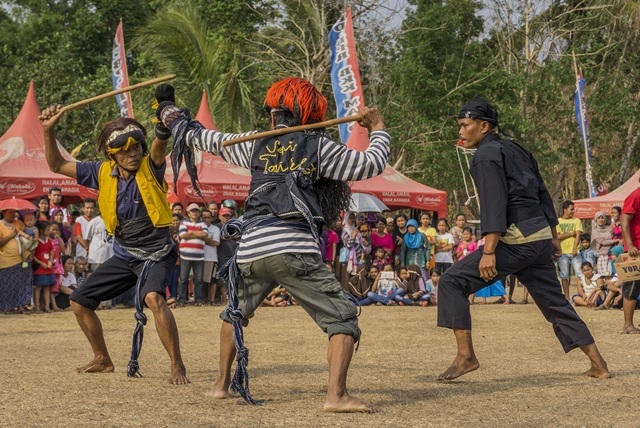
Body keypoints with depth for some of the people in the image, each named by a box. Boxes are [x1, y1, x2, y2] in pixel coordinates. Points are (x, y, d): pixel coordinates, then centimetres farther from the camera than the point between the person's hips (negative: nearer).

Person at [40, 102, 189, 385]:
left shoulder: (151, 168, -12)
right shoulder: (103, 173, 0)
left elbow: (159, 145, -35)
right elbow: (57, 165, 5)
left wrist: (164, 128, -57)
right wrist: (49, 130, -10)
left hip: (156, 253, -6)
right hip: (124, 255, 7)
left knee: (153, 298, -34)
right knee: (79, 302, 11)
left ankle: (177, 366, -27)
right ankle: (102, 360, 31)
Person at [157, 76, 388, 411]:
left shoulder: (256, 145, 17)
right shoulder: (317, 146, 7)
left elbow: (208, 140, 29)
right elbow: (371, 165, 4)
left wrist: (173, 120, 47)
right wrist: (378, 130, 23)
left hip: (250, 251, 5)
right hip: (294, 251, -4)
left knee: (235, 312, 31)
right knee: (342, 317, -2)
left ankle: (222, 383, 36)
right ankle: (336, 395, -19)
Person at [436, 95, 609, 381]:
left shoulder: (487, 154, -7)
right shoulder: (515, 149, 19)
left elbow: (494, 205, -18)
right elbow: (542, 194, 22)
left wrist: (488, 252, -23)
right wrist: (553, 236, 28)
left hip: (516, 240, -9)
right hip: (541, 237, 9)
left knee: (452, 283, -7)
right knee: (554, 301, 18)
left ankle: (465, 357, -13)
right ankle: (599, 366, 19)